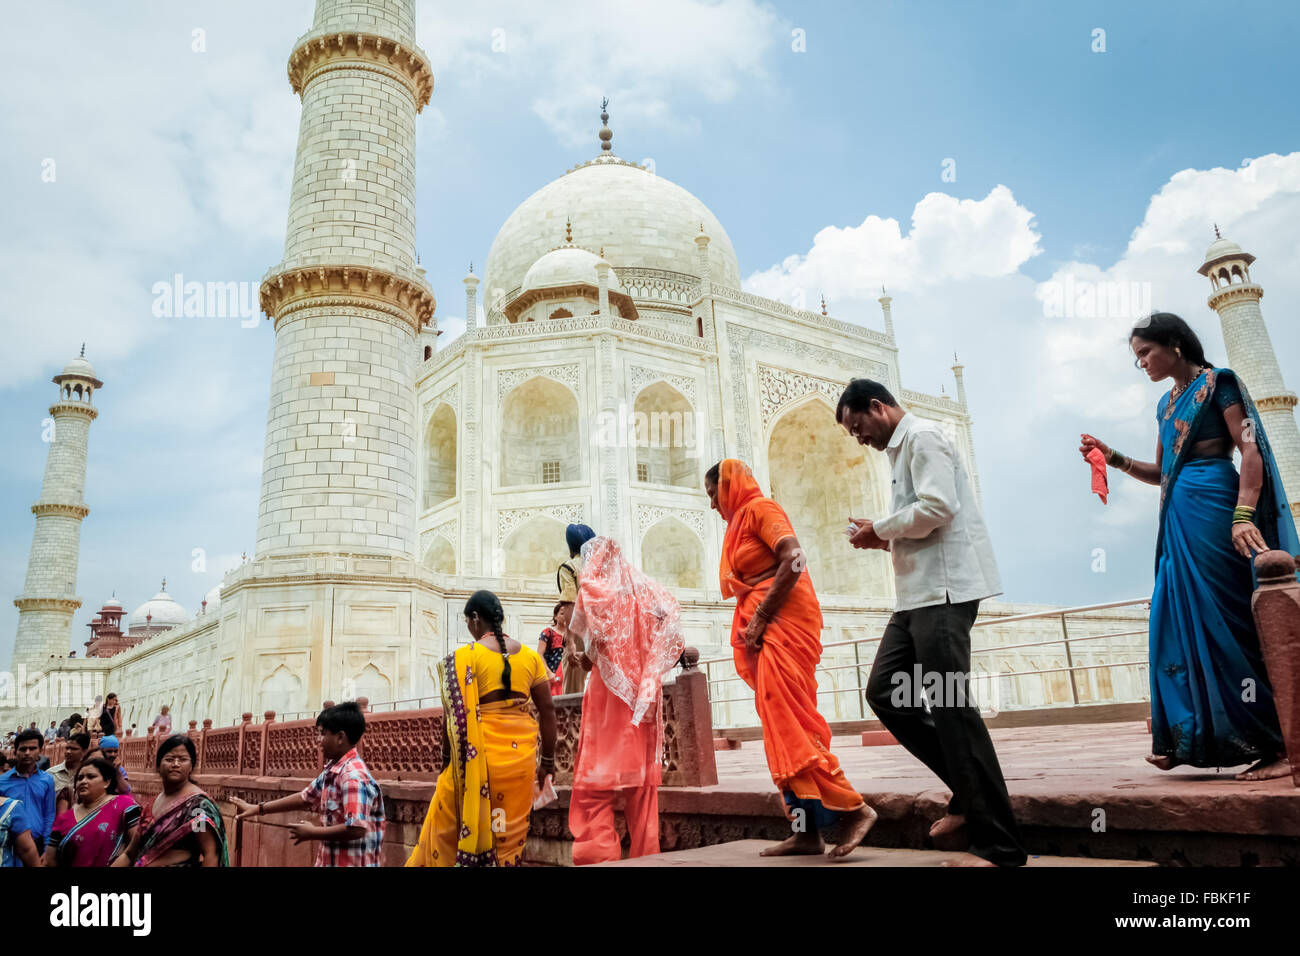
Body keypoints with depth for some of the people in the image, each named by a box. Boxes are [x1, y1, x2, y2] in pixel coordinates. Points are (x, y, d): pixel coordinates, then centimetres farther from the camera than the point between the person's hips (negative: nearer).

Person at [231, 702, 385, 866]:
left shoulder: (353, 777, -24)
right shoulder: (332, 769, 6)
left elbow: (357, 828, -29)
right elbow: (305, 797, 19)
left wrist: (312, 833, -17)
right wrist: (258, 808, 19)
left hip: (351, 862, -9)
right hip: (331, 860, 9)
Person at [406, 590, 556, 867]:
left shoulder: (464, 656, -6)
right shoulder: (530, 655, 5)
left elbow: (455, 715, -8)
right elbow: (547, 710, 5)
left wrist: (447, 759, 4)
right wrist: (548, 760, 12)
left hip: (479, 753, -3)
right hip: (521, 755, 4)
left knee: (446, 826, 14)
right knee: (511, 834, 13)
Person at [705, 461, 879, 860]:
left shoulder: (759, 507, -4)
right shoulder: (740, 521, 23)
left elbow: (794, 561, -18)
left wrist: (760, 618, -17)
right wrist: (750, 626, 7)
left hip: (783, 623, -10)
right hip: (764, 630, 10)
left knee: (785, 724, -13)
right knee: (781, 726, 4)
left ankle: (852, 808, -9)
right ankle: (807, 830, 5)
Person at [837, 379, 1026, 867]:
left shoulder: (922, 437, -7)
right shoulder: (901, 449, 23)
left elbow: (938, 506, -21)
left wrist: (879, 528, -8)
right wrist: (886, 539, 9)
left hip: (943, 588, -10)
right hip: (917, 593, 10)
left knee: (950, 706, -9)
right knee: (883, 691, 7)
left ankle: (998, 845, 0)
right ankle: (970, 789, 14)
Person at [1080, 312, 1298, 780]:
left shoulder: (1217, 383, -1)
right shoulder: (1166, 404, 20)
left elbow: (1252, 450, -10)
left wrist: (1244, 514, -21)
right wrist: (1112, 457, 9)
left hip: (1213, 509, -8)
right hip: (1178, 520, 8)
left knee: (1228, 622, -7)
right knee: (1178, 624, 5)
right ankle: (1189, 736, 13)